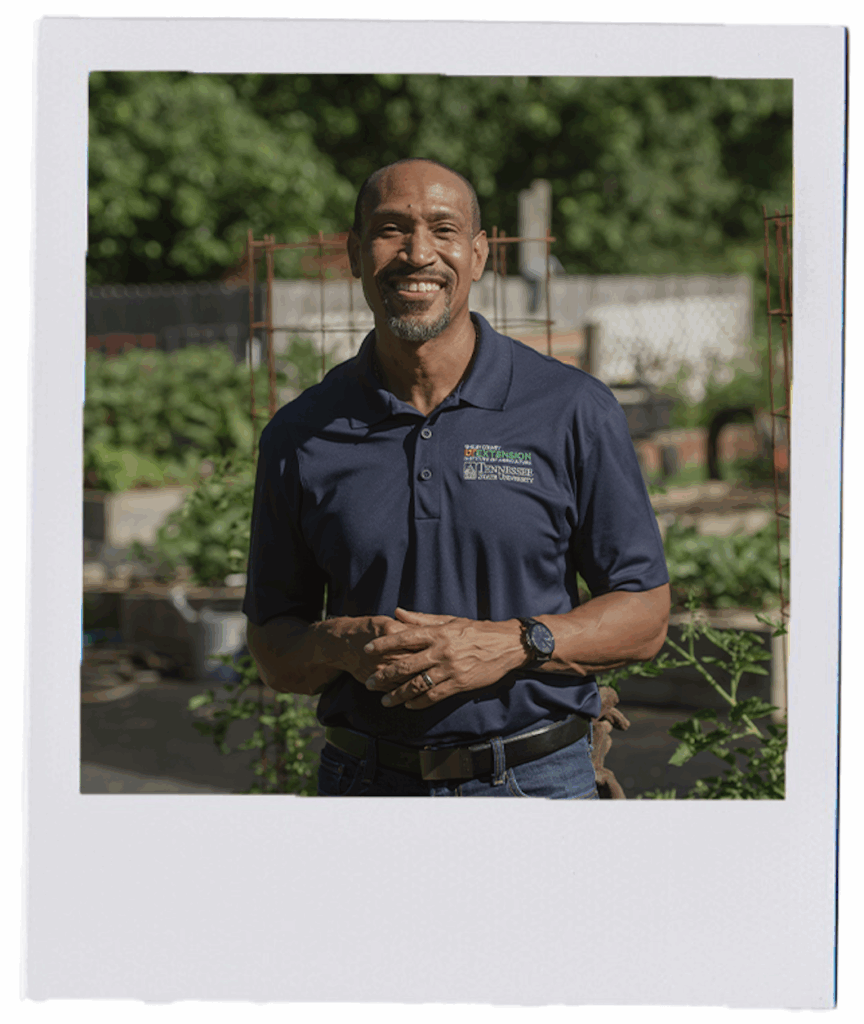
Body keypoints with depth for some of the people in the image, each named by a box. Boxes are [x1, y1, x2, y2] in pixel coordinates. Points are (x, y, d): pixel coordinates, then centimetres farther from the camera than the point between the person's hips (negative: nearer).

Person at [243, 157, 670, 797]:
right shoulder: (300, 437, 3)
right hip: (365, 784, 2)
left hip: (537, 781, -2)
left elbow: (645, 615, 0)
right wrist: (340, 646, -13)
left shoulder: (575, 412, -2)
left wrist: (513, 645, -16)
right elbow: (273, 653, 9)